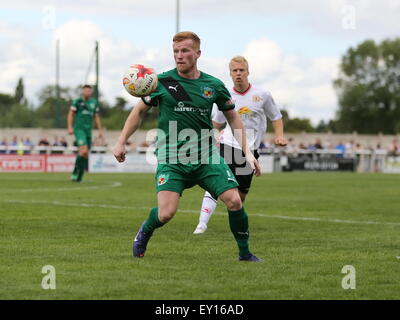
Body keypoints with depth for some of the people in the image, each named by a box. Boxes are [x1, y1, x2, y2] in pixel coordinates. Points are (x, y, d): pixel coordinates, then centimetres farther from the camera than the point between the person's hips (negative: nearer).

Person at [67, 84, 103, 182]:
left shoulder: (94, 102, 11)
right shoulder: (77, 101, -3)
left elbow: (96, 117, 18)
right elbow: (70, 115, -1)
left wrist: (100, 130, 11)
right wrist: (70, 127, -12)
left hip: (88, 130, 6)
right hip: (79, 129, -6)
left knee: (85, 155, 5)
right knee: (84, 151, -21)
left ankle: (78, 177, 14)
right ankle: (75, 172, -6)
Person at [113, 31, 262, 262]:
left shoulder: (214, 85, 3)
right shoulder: (162, 82, -2)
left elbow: (232, 116, 16)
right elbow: (140, 111, 11)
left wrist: (247, 152, 10)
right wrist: (122, 142, 6)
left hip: (207, 156, 2)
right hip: (171, 158, -2)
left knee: (234, 201, -13)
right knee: (166, 214, -17)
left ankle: (245, 253, 9)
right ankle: (144, 234, 19)